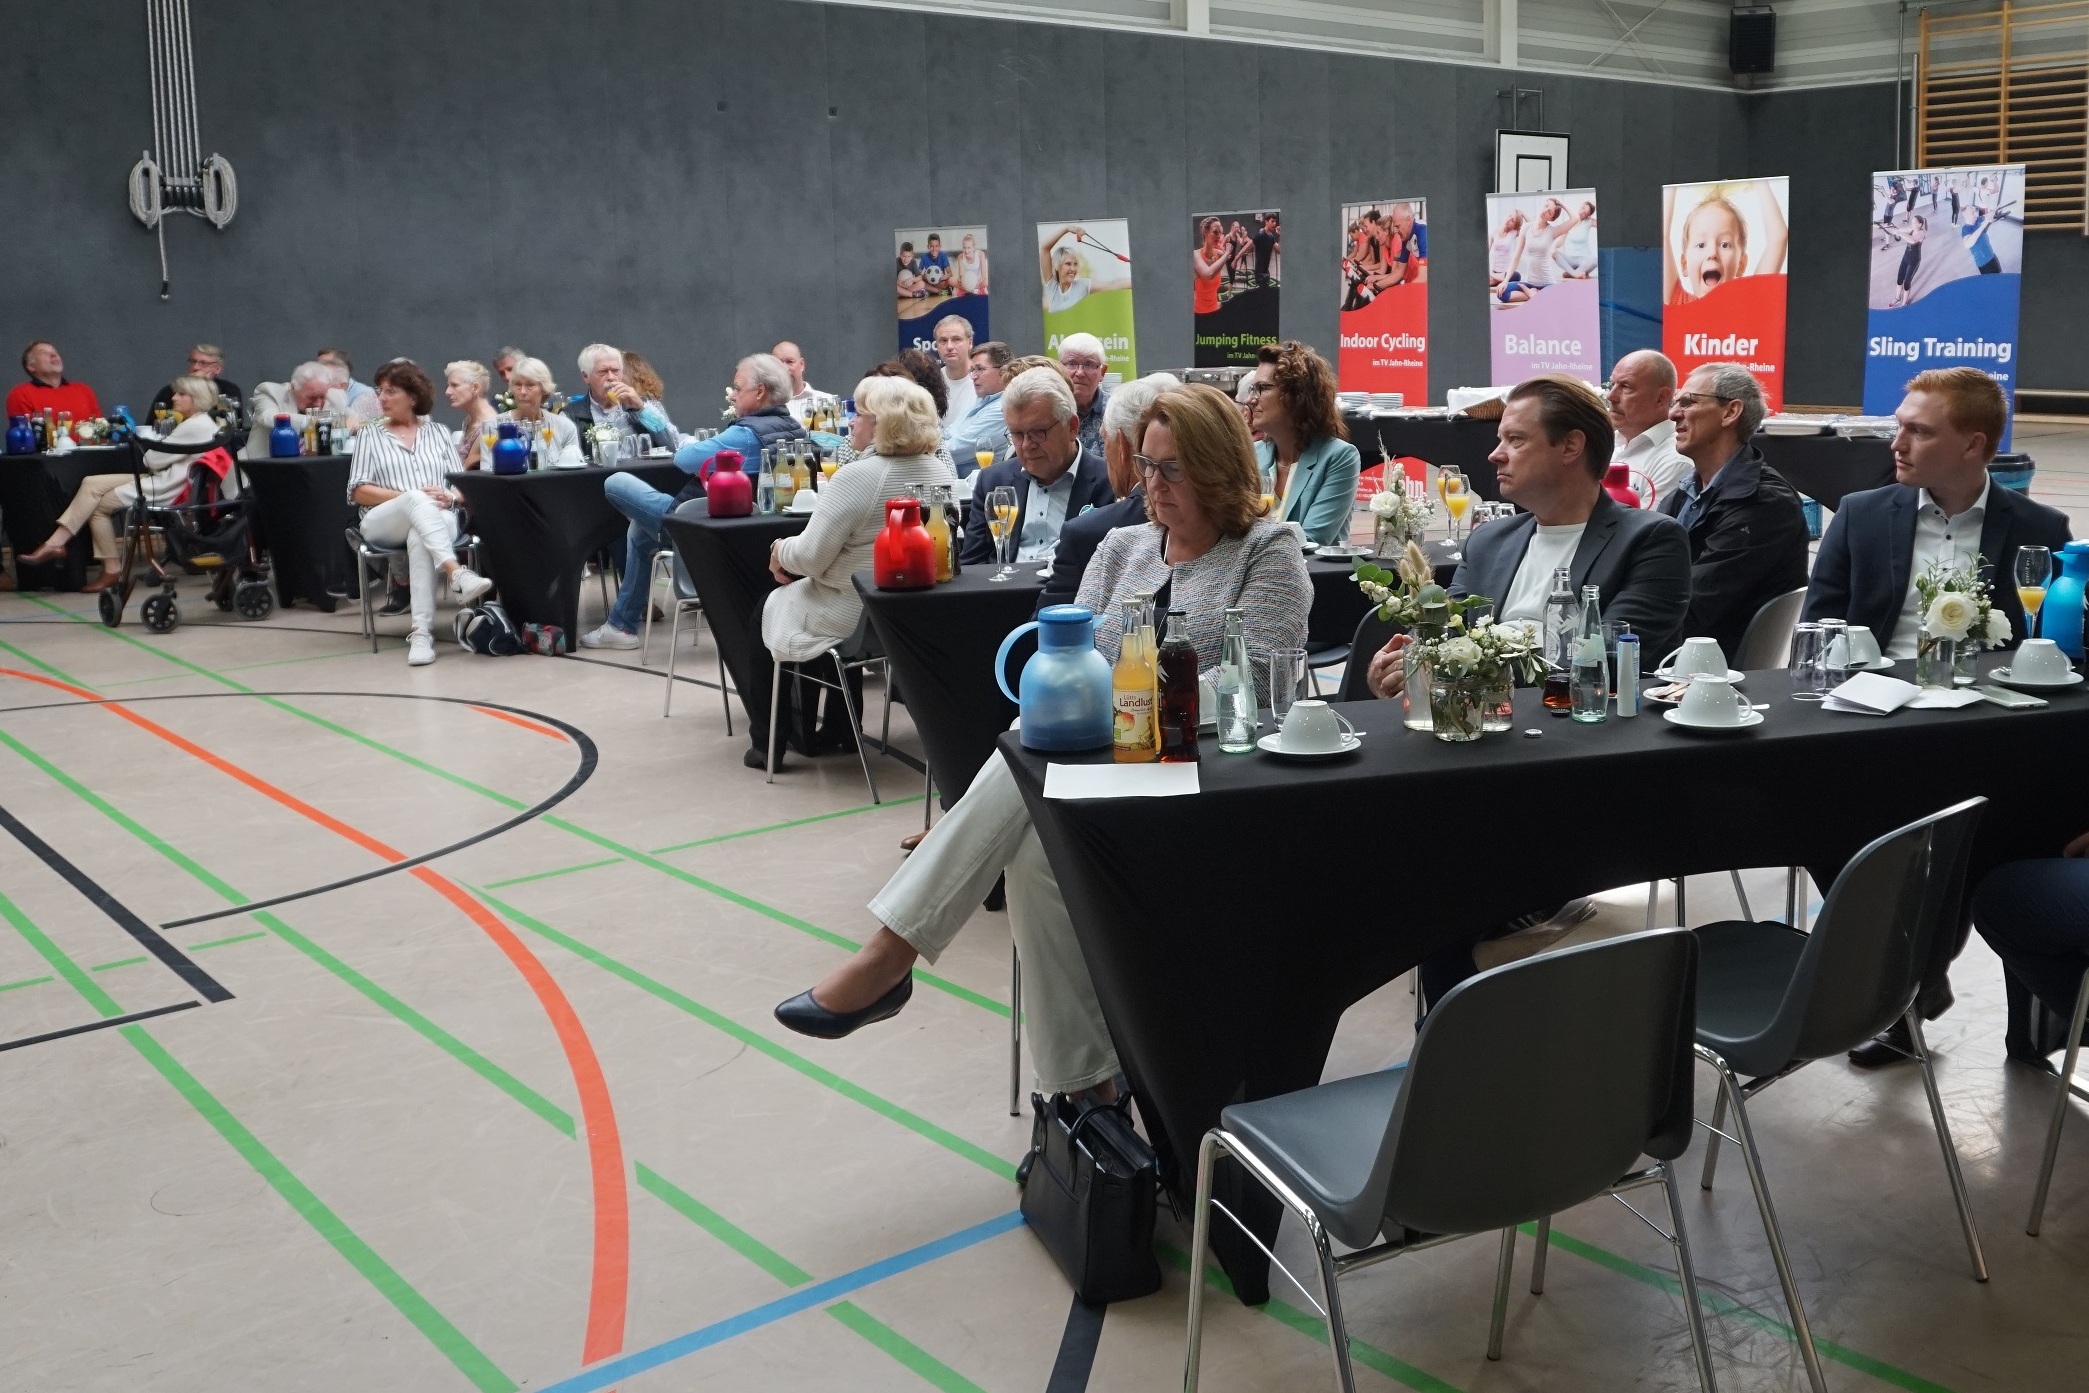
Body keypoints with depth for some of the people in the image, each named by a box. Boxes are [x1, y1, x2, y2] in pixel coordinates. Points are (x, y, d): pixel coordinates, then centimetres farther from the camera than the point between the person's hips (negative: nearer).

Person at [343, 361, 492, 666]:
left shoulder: (438, 432, 21)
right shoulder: (369, 435, 17)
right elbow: (358, 492, 5)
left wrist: (450, 497, -11)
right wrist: (411, 497, -9)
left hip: (437, 518, 0)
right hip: (384, 523, 0)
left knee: (419, 536, -38)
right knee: (416, 500, -36)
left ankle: (422, 632, -48)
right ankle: (456, 573, -56)